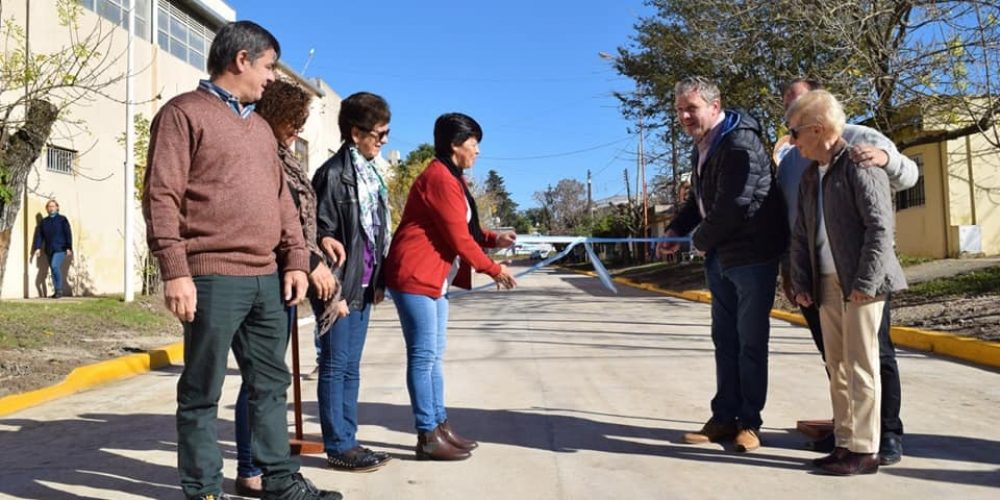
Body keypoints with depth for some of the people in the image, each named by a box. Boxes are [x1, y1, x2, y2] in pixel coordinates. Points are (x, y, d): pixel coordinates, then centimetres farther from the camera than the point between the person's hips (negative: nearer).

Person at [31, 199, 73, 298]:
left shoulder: (62, 219, 2)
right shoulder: (43, 222, 13)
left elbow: (68, 234, -2)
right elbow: (39, 235, 11)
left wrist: (69, 248, -9)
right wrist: (38, 248, -1)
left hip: (60, 249, -5)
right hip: (49, 250, 5)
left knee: (55, 266, -21)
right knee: (53, 270, 6)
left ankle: (59, 290, -12)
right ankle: (56, 291, 12)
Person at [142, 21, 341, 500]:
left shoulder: (260, 127, 21)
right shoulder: (184, 113, -2)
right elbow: (162, 197, -10)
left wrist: (295, 259, 10)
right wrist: (175, 271, -16)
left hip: (267, 278, 8)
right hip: (213, 277, -7)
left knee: (271, 383, 12)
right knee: (203, 390, 3)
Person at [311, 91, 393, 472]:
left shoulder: (371, 173, 13)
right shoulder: (333, 174, -12)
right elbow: (322, 233, -15)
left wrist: (378, 281, 12)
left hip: (364, 286, 8)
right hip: (342, 284, -8)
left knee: (351, 367, 14)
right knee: (336, 366, 2)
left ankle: (348, 440, 23)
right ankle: (338, 446, 11)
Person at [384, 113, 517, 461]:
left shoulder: (449, 178, 18)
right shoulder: (440, 178, -16)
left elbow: (464, 229, 18)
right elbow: (459, 238, -18)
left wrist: (494, 239, 2)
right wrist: (494, 269, -8)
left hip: (435, 279, 11)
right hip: (414, 277, -11)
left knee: (434, 356, 12)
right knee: (423, 355, -7)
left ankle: (440, 427, 19)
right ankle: (427, 437, -1)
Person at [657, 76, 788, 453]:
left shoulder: (740, 144, -18)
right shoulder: (703, 146, 11)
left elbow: (733, 206, -23)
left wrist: (700, 241, -9)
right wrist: (677, 229, 8)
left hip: (752, 255, -9)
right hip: (720, 257, 9)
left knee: (750, 343, 0)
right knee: (724, 339, 12)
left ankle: (749, 422, 12)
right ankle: (724, 418, 21)